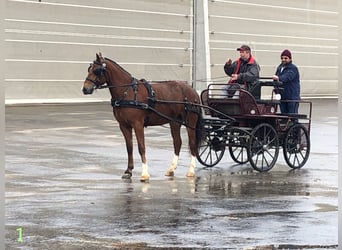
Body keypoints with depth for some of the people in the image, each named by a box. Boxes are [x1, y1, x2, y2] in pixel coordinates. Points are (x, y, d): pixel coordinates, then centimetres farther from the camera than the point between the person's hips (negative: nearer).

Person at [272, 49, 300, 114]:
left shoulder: (293, 68, -9)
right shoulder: (279, 68, 14)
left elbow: (287, 77, -29)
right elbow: (276, 80, 22)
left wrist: (279, 78, -47)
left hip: (292, 97, -7)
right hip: (282, 97, 7)